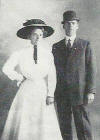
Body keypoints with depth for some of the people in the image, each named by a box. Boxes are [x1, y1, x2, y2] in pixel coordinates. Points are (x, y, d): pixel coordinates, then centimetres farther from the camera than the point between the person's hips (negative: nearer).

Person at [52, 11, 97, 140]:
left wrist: (91, 91, -9)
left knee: (83, 125, -2)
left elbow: (91, 69, -1)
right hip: (61, 94, 3)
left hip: (79, 92, -3)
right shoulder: (56, 47, 12)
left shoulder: (85, 45, 4)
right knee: (64, 125, 8)